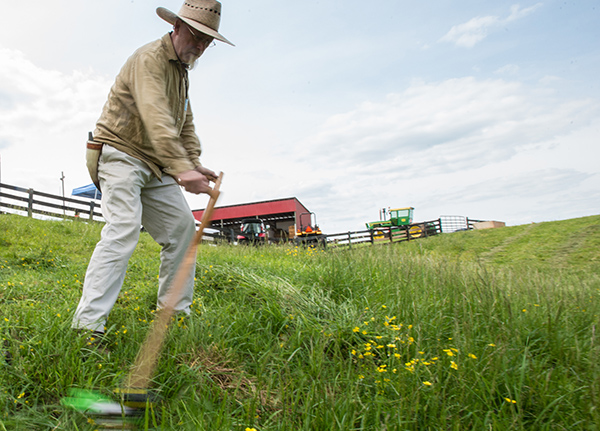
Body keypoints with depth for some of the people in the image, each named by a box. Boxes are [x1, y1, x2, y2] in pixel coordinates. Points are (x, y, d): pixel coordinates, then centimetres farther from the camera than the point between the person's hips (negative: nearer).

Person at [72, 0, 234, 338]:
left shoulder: (182, 71, 17)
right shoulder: (150, 59, -14)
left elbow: (185, 124, 18)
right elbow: (156, 119, -32)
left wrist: (195, 164, 3)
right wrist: (182, 168, -44)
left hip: (155, 166, 9)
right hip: (122, 154, -8)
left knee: (182, 225, 2)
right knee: (124, 228, -23)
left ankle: (175, 312, 11)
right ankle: (88, 323, -20)